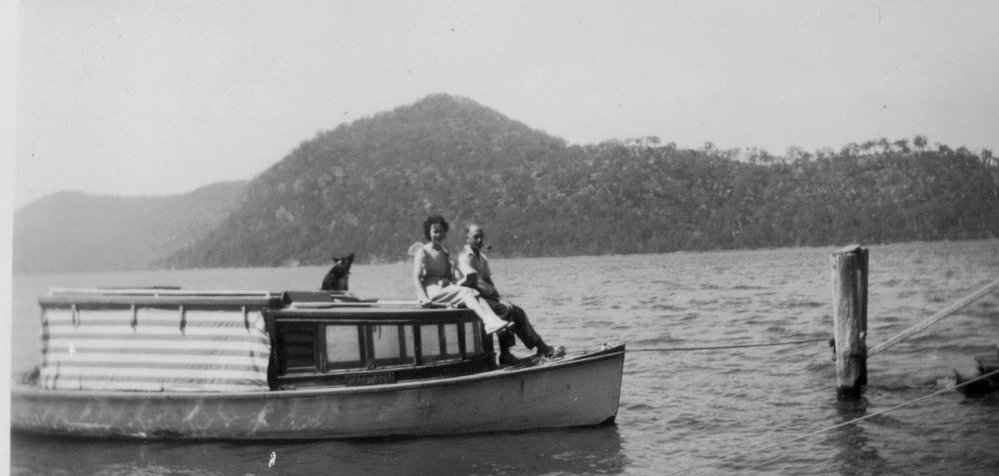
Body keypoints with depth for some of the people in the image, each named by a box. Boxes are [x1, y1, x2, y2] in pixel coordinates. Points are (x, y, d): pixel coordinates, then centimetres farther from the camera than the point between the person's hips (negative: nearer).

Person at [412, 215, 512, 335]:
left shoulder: (444, 252, 22)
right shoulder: (423, 252, -1)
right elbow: (416, 277, -10)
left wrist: (455, 286, 4)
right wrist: (424, 298, -23)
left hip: (446, 286, 7)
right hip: (431, 288, -7)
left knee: (474, 294, -21)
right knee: (467, 293, -29)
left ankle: (494, 321, -42)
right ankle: (487, 321, -48)